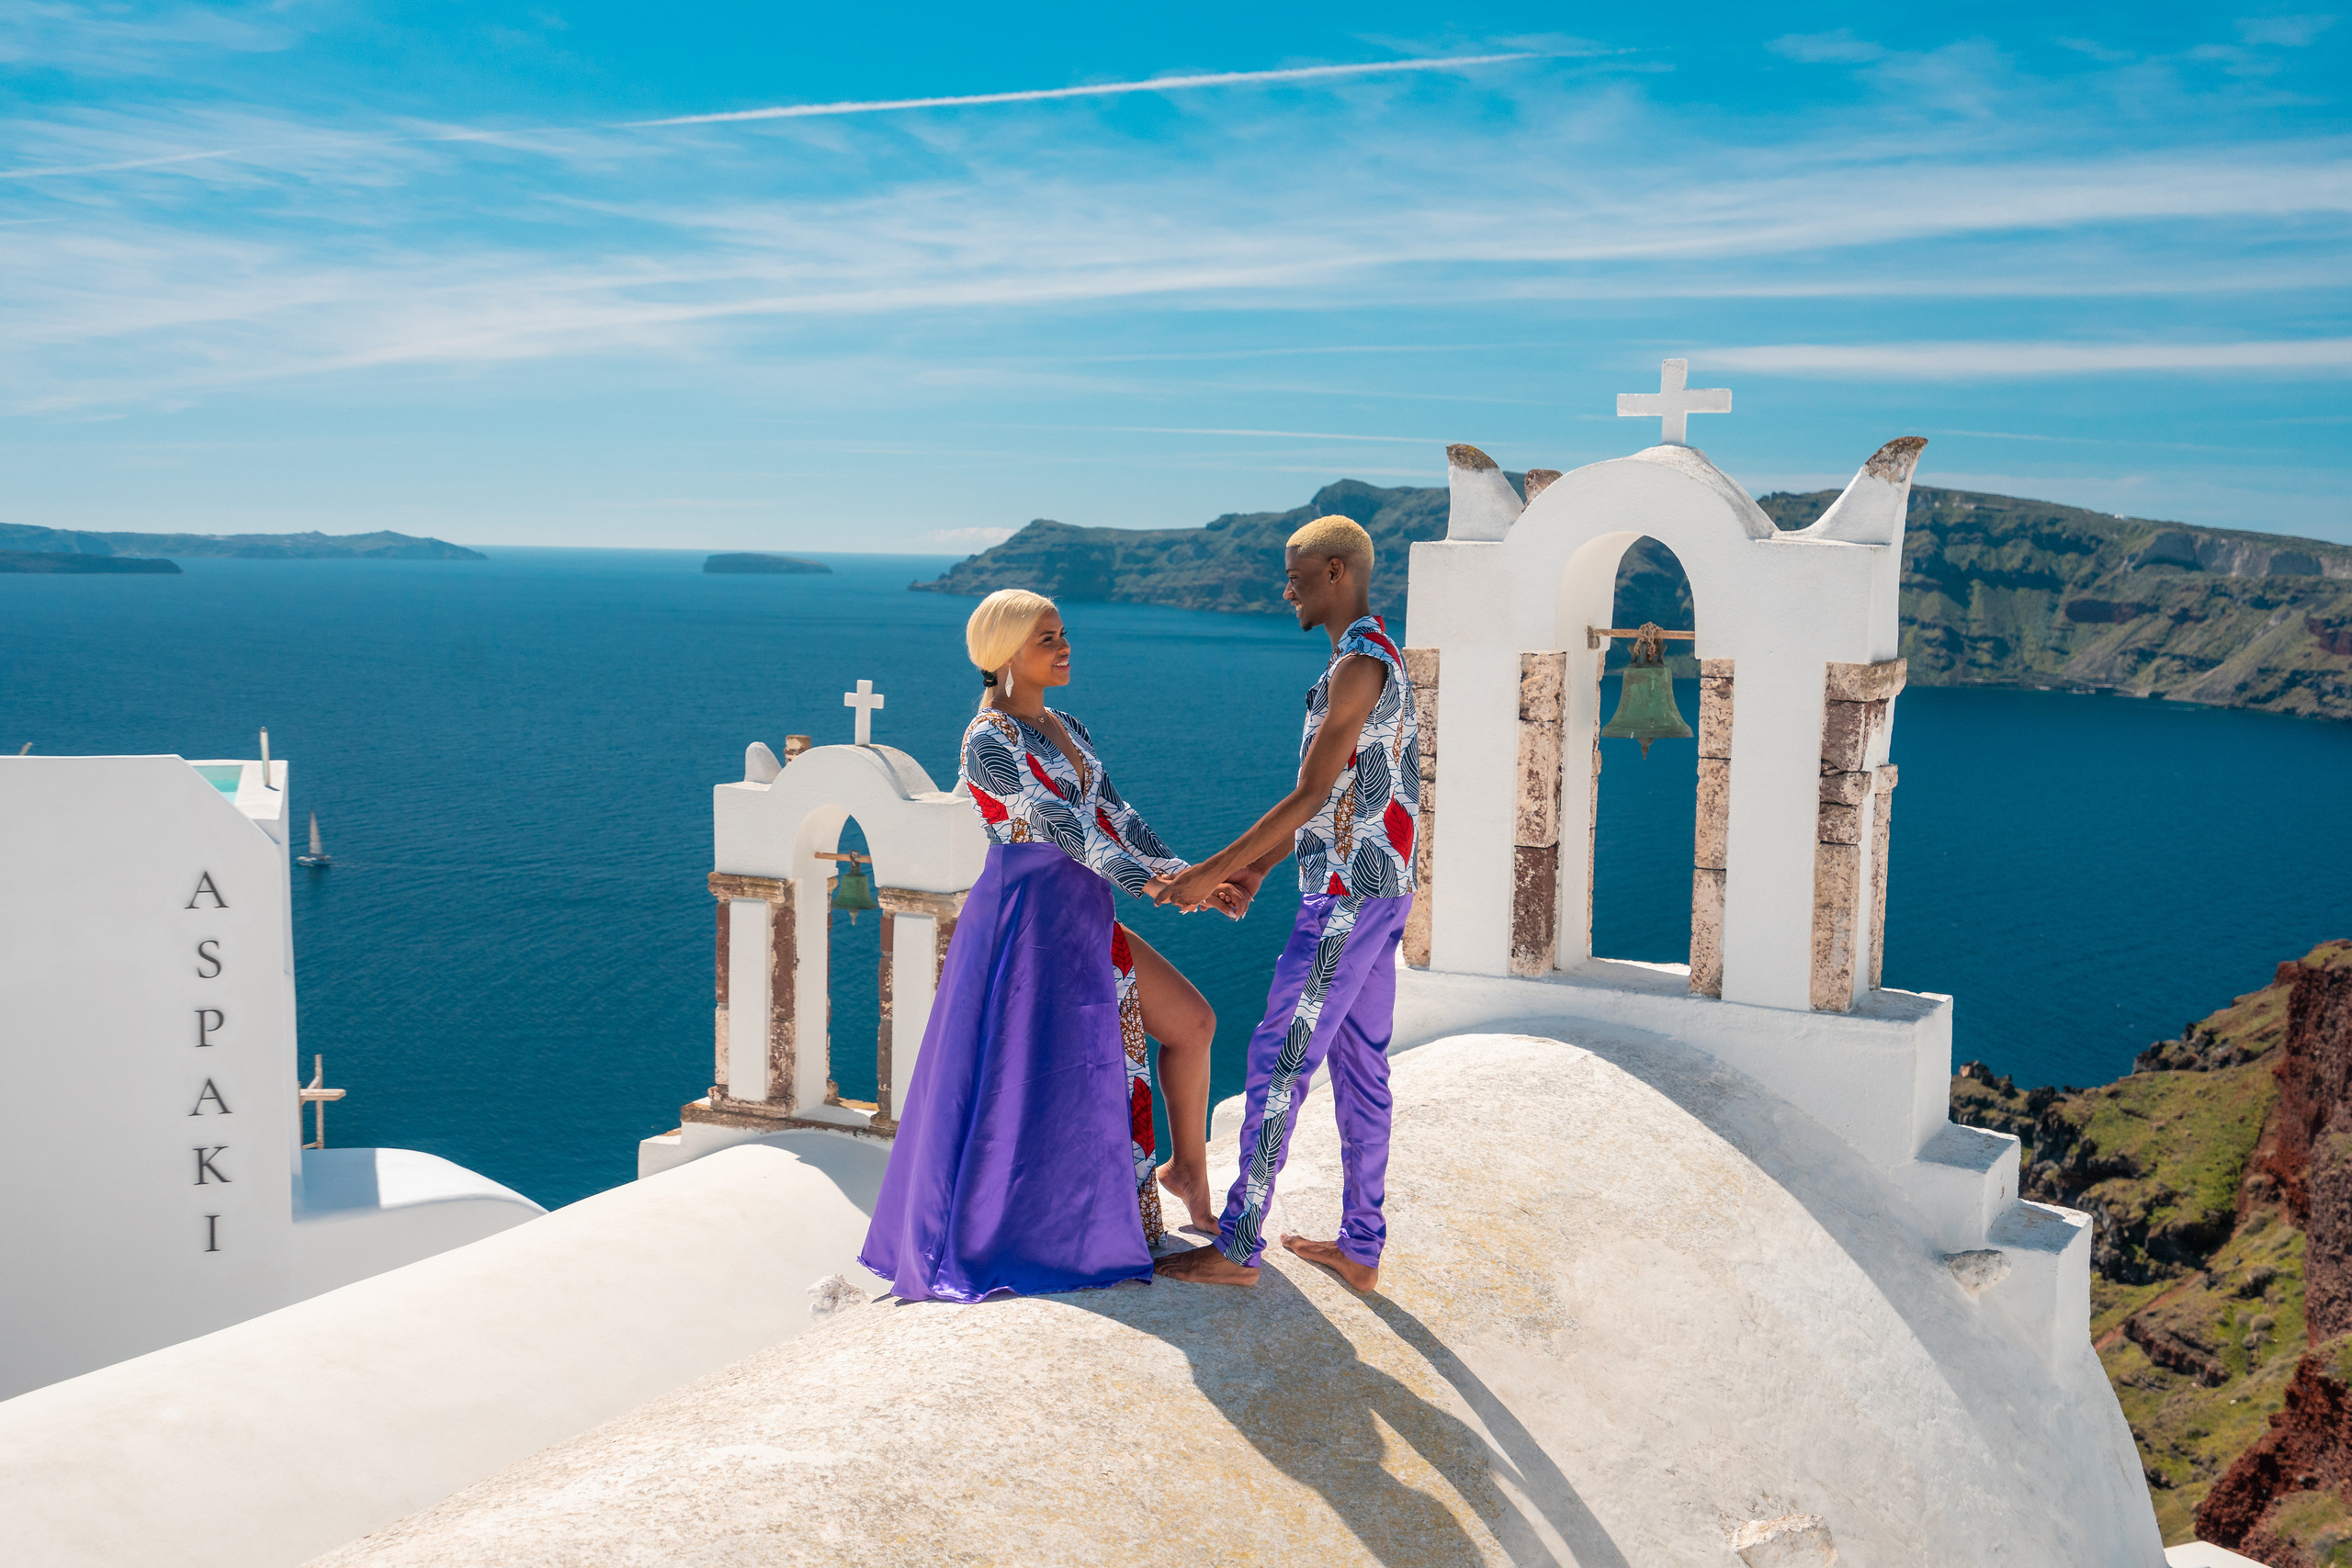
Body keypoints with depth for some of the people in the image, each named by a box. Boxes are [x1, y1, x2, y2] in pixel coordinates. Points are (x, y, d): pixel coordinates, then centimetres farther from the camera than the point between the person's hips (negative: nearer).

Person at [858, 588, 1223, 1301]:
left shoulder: (1066, 729, 13)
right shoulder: (989, 741, -13)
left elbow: (1112, 814, 6)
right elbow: (1060, 822, -23)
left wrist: (1184, 874, -8)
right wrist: (1144, 880, -33)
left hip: (1082, 917, 8)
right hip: (1028, 915, -8)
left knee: (1193, 1020, 7)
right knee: (1025, 1080, -4)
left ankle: (1188, 1171, 21)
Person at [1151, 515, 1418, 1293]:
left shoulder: (1358, 666, -17)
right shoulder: (1379, 660, 16)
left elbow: (1309, 797, -21)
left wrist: (1211, 871, -17)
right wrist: (1260, 867, 20)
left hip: (1347, 895, -10)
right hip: (1381, 891, 10)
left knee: (1278, 1062, -4)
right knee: (1360, 1067, 13)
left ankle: (1237, 1246, 4)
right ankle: (1361, 1246, 20)